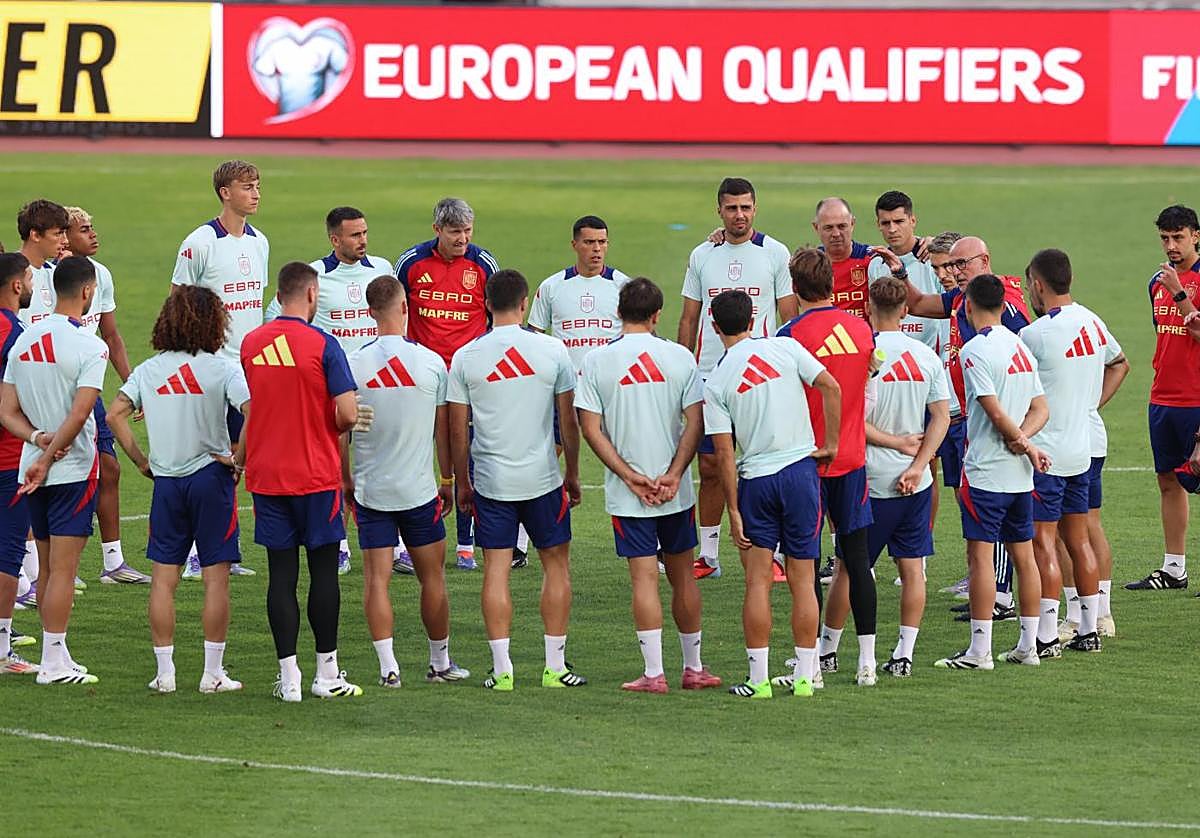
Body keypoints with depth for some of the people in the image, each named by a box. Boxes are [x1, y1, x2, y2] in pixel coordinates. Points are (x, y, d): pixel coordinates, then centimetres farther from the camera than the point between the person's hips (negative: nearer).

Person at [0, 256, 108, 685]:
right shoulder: (89, 347, -13)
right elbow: (79, 414, -20)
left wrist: (38, 438, -8)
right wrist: (47, 457, -14)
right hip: (74, 468, -6)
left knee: (48, 568, 13)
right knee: (63, 568, -4)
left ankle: (56, 656, 19)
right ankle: (54, 662, -4)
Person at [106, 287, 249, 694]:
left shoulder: (149, 370, 3)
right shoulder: (222, 369, -7)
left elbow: (115, 415, -2)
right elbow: (253, 413, -20)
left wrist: (141, 461, 4)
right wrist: (238, 460, -9)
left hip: (166, 480, 3)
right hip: (211, 477, -3)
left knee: (163, 577, 8)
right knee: (216, 577, 3)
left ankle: (164, 671, 8)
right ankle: (213, 672, 3)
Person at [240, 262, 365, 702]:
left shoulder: (251, 344, 2)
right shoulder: (322, 345, -11)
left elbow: (246, 409, 10)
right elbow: (347, 414, -14)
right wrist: (339, 425, 7)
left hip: (266, 474, 3)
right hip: (317, 475, -3)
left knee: (281, 574, 5)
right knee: (323, 570, 5)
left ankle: (288, 677, 4)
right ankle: (327, 673, 9)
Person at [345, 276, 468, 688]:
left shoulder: (354, 364, -7)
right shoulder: (431, 362, -6)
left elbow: (341, 430, -2)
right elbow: (443, 429, 3)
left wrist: (345, 481, 11)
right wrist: (448, 479, 15)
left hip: (369, 489, 0)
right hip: (419, 490, 0)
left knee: (376, 579, 2)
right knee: (431, 577, 12)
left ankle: (388, 666, -4)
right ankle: (440, 662, 22)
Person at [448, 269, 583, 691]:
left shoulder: (465, 357, -4)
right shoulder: (551, 350, -5)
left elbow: (457, 431, 0)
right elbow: (569, 421, 1)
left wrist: (462, 483, 11)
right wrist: (572, 474, 13)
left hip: (489, 481, 0)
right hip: (543, 478, 0)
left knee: (496, 569, 5)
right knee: (555, 563, 11)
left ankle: (501, 669, 2)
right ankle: (555, 665, 11)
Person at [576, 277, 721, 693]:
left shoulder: (597, 361, -5)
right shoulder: (679, 357, -2)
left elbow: (591, 429, -8)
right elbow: (696, 421, -6)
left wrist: (630, 477, -8)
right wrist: (673, 475, -8)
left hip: (627, 497, -1)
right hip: (676, 492, 1)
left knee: (644, 577, -1)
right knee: (682, 575, 13)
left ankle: (653, 673, -3)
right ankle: (693, 667, 21)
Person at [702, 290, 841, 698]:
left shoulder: (716, 383, -2)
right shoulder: (785, 349, -1)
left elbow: (725, 454, -4)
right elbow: (830, 387, -9)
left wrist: (733, 511, 0)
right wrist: (831, 445, 1)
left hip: (755, 480, -1)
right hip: (800, 469, 1)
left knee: (758, 581, 3)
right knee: (803, 581, 7)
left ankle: (758, 678, 1)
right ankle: (804, 675, 8)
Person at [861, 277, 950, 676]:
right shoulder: (927, 356, 2)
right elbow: (942, 416, 0)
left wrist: (898, 442, -5)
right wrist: (916, 466, -6)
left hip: (872, 480, -4)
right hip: (916, 483, 4)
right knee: (912, 568, 8)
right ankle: (904, 654, 8)